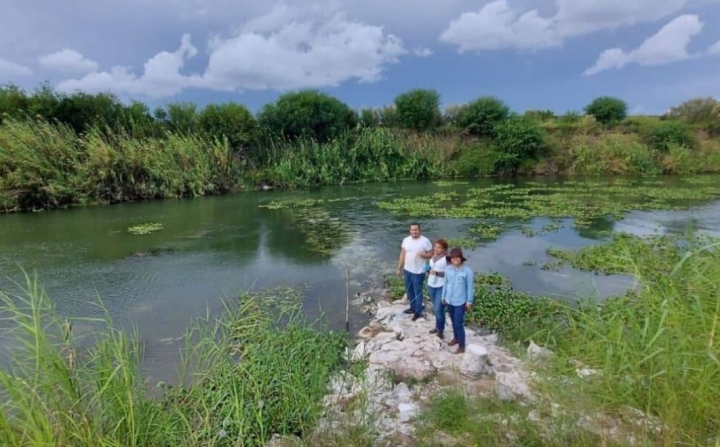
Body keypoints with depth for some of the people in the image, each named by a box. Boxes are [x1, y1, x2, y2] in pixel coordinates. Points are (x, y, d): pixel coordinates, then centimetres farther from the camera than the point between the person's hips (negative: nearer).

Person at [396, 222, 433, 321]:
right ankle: (413, 307, 38)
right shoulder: (406, 240, -1)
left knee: (418, 292, 6)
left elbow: (431, 254, -6)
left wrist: (423, 255, -27)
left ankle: (418, 311, 22)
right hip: (407, 270, 5)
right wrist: (399, 268, 8)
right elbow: (402, 255, 6)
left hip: (418, 272, -5)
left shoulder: (425, 241, -14)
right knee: (409, 291, 19)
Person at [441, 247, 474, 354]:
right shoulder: (448, 269, -6)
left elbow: (470, 287, -9)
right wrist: (443, 297, 13)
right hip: (449, 300, 5)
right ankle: (456, 338, 44)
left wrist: (469, 302, -5)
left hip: (460, 302, -5)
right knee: (453, 322, 22)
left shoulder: (467, 271, -18)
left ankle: (462, 346, 16)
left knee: (458, 324, 0)